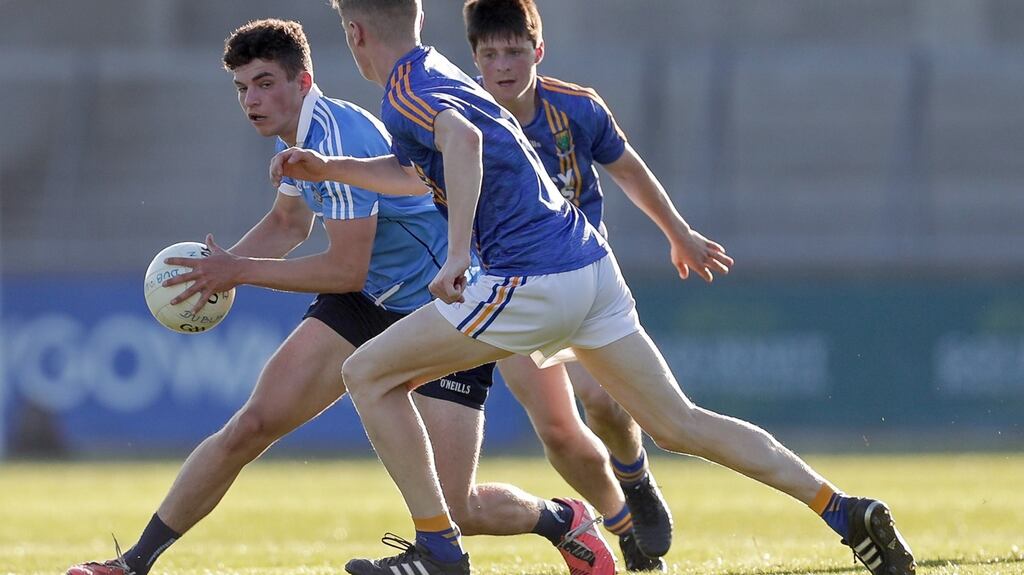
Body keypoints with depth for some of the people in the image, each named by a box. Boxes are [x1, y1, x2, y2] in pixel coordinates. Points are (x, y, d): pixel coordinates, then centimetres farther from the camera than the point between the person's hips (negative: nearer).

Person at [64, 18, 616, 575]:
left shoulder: (338, 138, -26)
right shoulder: (297, 136, 3)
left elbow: (347, 270, -25)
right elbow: (288, 222, 22)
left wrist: (240, 271, -17)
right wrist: (218, 268, 5)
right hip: (369, 300, 8)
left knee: (452, 507, -11)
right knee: (253, 423, -7)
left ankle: (563, 520, 20)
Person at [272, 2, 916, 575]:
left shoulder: (406, 93, -7)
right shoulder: (439, 72, 21)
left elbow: (461, 140, -31)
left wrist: (457, 255, -36)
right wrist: (329, 168, 36)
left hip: (532, 282, -9)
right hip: (590, 264, 9)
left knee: (369, 375, 1)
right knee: (679, 423, 9)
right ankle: (847, 511, 0)